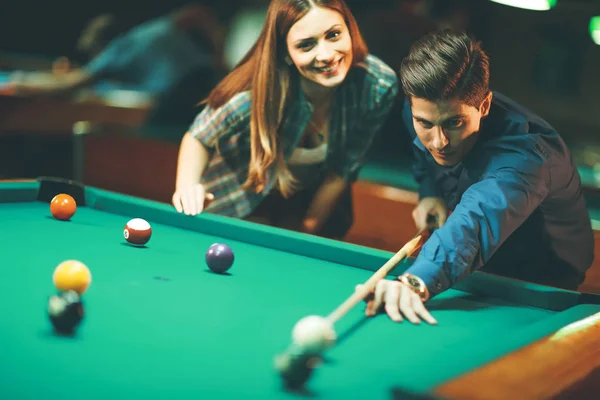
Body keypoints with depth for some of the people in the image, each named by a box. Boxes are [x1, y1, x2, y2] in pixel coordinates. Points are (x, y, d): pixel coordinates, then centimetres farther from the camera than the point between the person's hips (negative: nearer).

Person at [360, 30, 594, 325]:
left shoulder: (522, 151, -36)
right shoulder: (419, 111, -14)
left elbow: (477, 218, -57)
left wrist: (418, 280, -73)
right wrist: (430, 193, -9)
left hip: (540, 287, -5)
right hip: (473, 271, 5)